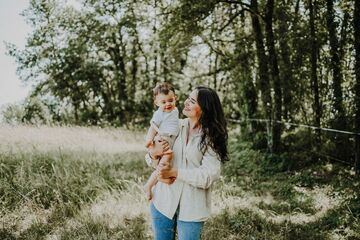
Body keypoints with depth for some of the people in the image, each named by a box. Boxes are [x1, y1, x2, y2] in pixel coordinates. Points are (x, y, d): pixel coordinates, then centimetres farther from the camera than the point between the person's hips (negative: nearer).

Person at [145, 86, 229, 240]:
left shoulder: (211, 138, -9)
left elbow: (208, 176, -17)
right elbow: (150, 159, 4)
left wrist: (174, 172, -20)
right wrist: (154, 153, -19)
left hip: (192, 209, -3)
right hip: (163, 201, 3)